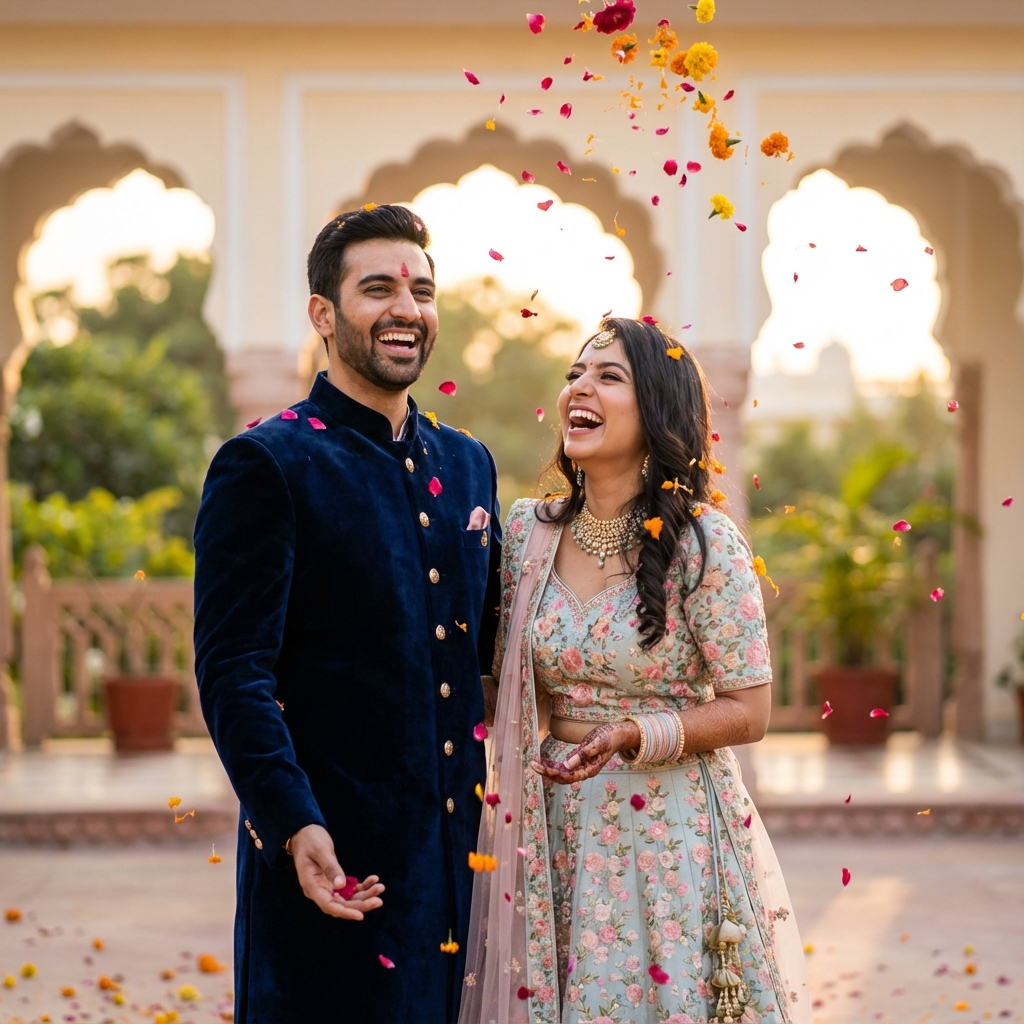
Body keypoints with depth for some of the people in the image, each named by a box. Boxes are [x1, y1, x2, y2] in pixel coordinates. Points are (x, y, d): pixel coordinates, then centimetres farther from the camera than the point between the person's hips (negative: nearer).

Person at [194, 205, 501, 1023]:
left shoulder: (467, 464, 13)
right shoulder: (266, 465, -7)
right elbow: (232, 670, -13)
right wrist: (295, 828, -21)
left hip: (458, 848, 6)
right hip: (331, 856, -6)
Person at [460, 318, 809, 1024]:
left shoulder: (704, 543, -12)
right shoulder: (527, 532, 3)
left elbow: (747, 711, -10)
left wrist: (631, 737, -21)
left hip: (670, 830, -4)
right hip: (553, 828, 4)